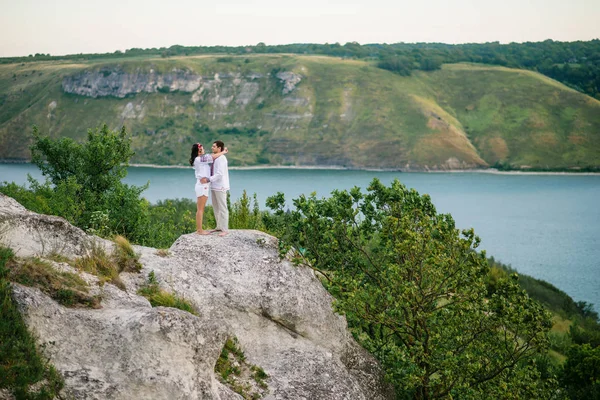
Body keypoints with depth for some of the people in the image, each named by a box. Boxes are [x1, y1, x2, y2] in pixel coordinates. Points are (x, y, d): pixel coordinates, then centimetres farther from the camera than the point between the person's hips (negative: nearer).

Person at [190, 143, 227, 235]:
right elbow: (213, 157, -14)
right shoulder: (199, 159, -14)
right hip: (202, 186, -10)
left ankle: (199, 229, 14)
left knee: (200, 209, 11)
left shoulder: (199, 159, 14)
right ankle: (200, 230, -4)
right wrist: (223, 152, 0)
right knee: (200, 209, -6)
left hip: (202, 186, 10)